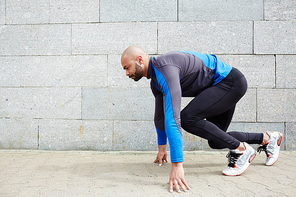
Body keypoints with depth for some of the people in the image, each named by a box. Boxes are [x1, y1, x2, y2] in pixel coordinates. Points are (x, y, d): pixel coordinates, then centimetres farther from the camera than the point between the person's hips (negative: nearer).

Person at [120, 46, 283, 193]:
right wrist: (162, 147, 27)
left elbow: (172, 118, -38)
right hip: (221, 86, 10)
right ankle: (267, 138, 30)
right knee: (215, 142, 14)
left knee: (188, 118, -25)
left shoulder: (164, 69, -29)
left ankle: (241, 149, -9)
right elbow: (160, 116, 19)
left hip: (230, 81, -10)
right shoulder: (155, 80, 4)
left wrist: (177, 164, -40)